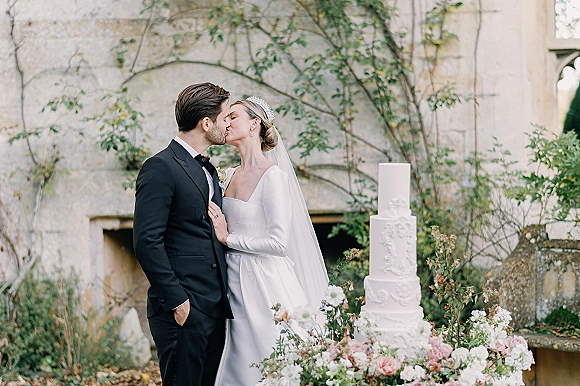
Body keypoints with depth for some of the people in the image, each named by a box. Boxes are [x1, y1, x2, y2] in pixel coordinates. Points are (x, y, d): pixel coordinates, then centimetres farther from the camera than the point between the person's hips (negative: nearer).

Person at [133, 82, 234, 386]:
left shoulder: (207, 170, 19)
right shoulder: (161, 168, -10)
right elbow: (147, 241, -16)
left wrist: (222, 297, 14)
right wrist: (176, 300, -18)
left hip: (214, 308, 9)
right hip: (182, 310, -9)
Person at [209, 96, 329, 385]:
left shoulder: (273, 176, -14)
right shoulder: (230, 175, 10)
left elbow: (278, 243, -20)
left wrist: (228, 238, -13)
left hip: (264, 284, -8)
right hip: (235, 283, 8)